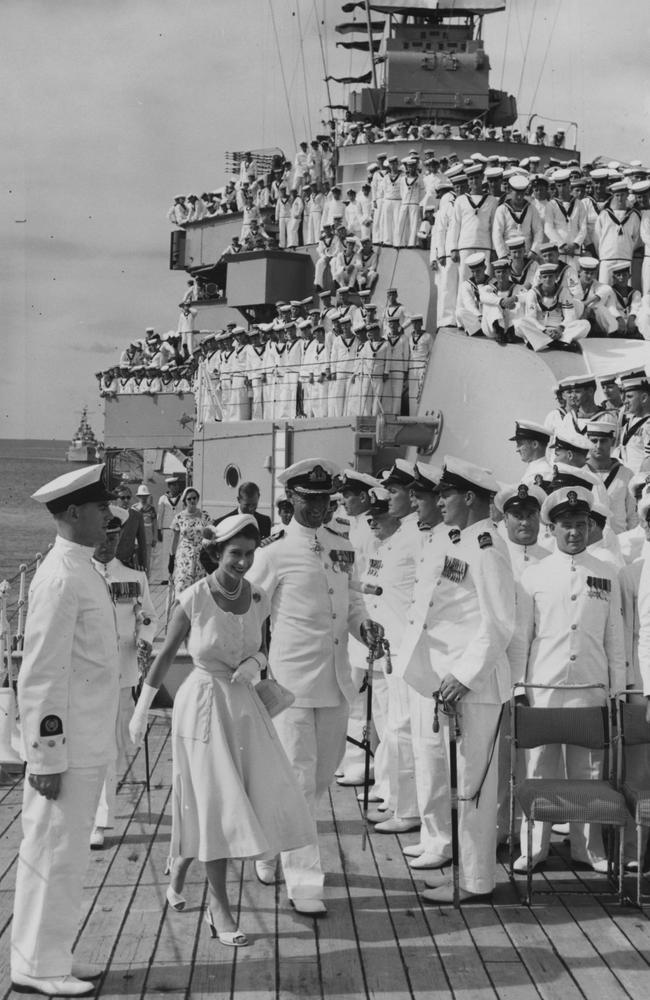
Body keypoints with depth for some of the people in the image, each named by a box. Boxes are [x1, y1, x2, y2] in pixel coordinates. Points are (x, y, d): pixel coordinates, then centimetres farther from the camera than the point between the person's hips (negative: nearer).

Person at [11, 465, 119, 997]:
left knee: (68, 854, 16)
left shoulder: (83, 571, 12)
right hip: (65, 746, -9)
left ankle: (53, 957, 27)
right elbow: (39, 676, -20)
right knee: (53, 854, 1)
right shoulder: (60, 579, -18)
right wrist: (47, 757, -19)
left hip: (88, 745, 9)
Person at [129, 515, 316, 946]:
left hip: (244, 703, 5)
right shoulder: (195, 599, -13)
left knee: (259, 795, 7)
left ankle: (182, 865, 30)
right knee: (216, 804, -3)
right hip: (204, 704, -5)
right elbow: (165, 655, -4)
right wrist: (142, 709, 2)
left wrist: (256, 662, -9)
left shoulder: (259, 599, -1)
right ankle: (221, 909, 6)